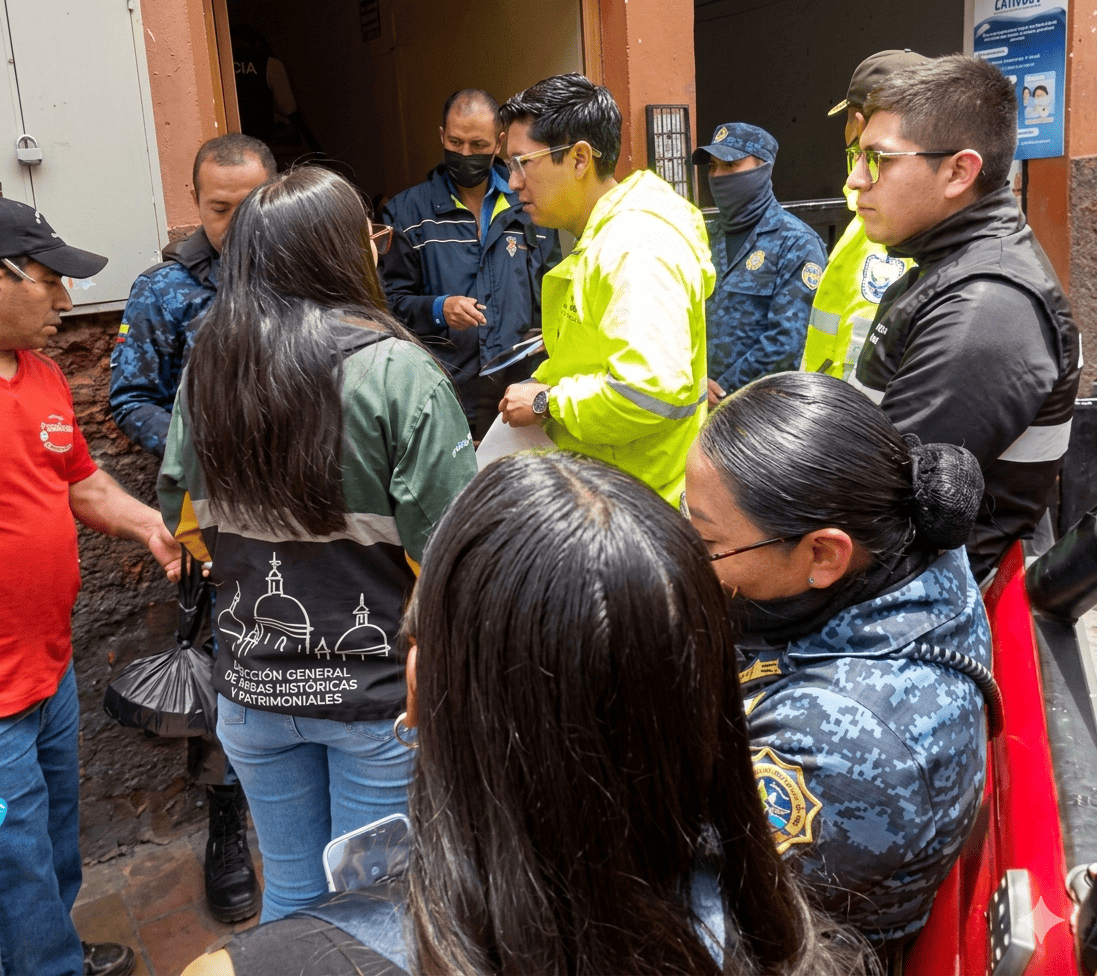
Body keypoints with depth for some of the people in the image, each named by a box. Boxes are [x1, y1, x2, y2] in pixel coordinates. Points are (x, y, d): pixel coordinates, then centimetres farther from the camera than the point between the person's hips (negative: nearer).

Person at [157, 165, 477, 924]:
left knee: (291, 892, 23)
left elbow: (188, 524, 7)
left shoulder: (207, 368, -1)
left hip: (252, 684, 5)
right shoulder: (394, 370, -17)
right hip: (377, 687, -4)